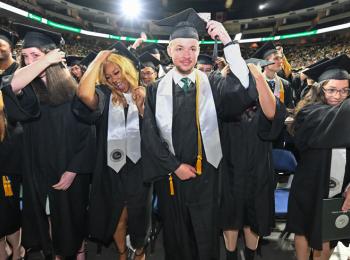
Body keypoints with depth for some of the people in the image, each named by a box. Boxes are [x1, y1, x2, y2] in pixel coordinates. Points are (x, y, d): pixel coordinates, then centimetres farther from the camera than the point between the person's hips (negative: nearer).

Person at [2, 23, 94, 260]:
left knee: (72, 218, 13)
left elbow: (86, 135, -6)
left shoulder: (71, 89, -6)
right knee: (47, 218, 13)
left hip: (69, 173, -1)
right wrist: (45, 62, -20)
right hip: (39, 173, 2)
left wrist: (72, 171, -11)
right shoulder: (28, 89, -2)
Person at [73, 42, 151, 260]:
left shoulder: (142, 94, 3)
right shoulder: (105, 96, -1)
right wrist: (98, 60, -13)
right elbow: (84, 94, -25)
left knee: (138, 213, 16)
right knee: (117, 215, 15)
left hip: (138, 165, 0)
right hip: (112, 166, 0)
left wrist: (144, 101, -17)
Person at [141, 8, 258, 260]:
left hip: (206, 175, 0)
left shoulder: (213, 84, -4)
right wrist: (175, 166, -9)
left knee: (206, 236, 15)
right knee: (176, 236, 19)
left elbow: (244, 90, -23)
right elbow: (150, 136, -4)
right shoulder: (156, 90, -2)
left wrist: (228, 42, -27)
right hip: (169, 175, 1)